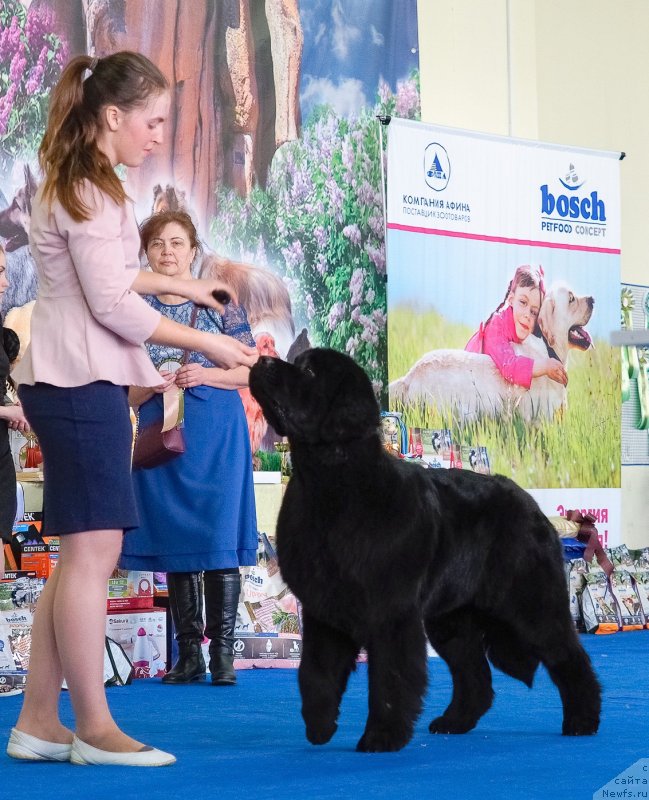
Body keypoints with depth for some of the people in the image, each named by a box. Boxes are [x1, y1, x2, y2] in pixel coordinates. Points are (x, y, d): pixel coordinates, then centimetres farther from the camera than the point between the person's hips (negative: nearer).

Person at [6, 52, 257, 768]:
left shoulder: (67, 184, 19)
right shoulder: (91, 191, -12)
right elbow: (112, 306, -16)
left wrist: (169, 283, 23)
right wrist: (208, 345, -11)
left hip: (68, 382, 10)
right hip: (80, 383, -10)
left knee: (81, 552, 9)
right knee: (94, 549, -9)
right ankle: (94, 727, -6)